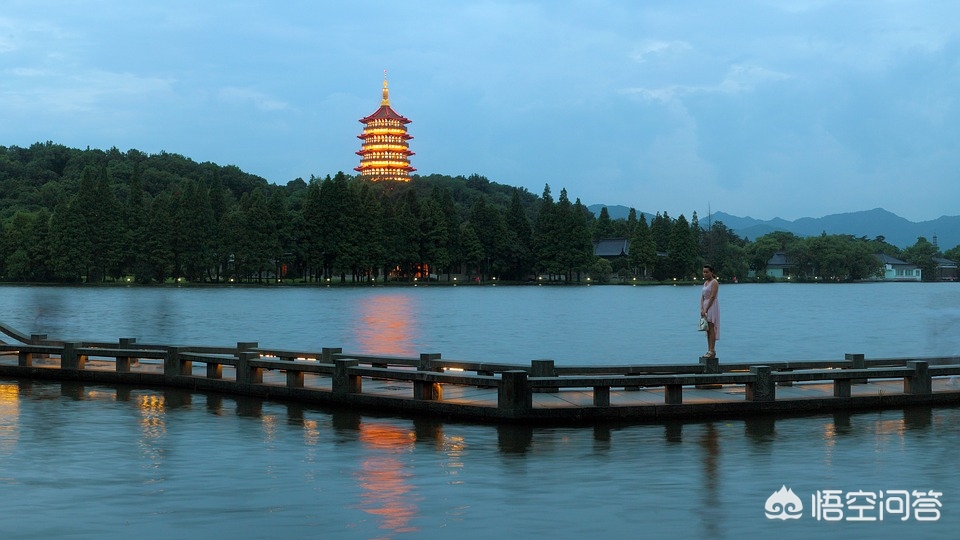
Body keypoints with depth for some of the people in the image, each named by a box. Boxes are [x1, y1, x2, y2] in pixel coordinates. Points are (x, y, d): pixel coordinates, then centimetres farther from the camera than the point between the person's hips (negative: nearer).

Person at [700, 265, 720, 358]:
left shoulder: (714, 282, -10)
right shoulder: (705, 282, 16)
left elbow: (712, 297, -18)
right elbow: (702, 297, 11)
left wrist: (706, 310, -21)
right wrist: (702, 309, -3)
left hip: (712, 306, -9)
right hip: (706, 306, 9)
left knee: (711, 329, -11)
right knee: (708, 330, 7)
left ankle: (712, 351, -12)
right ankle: (709, 350, 9)